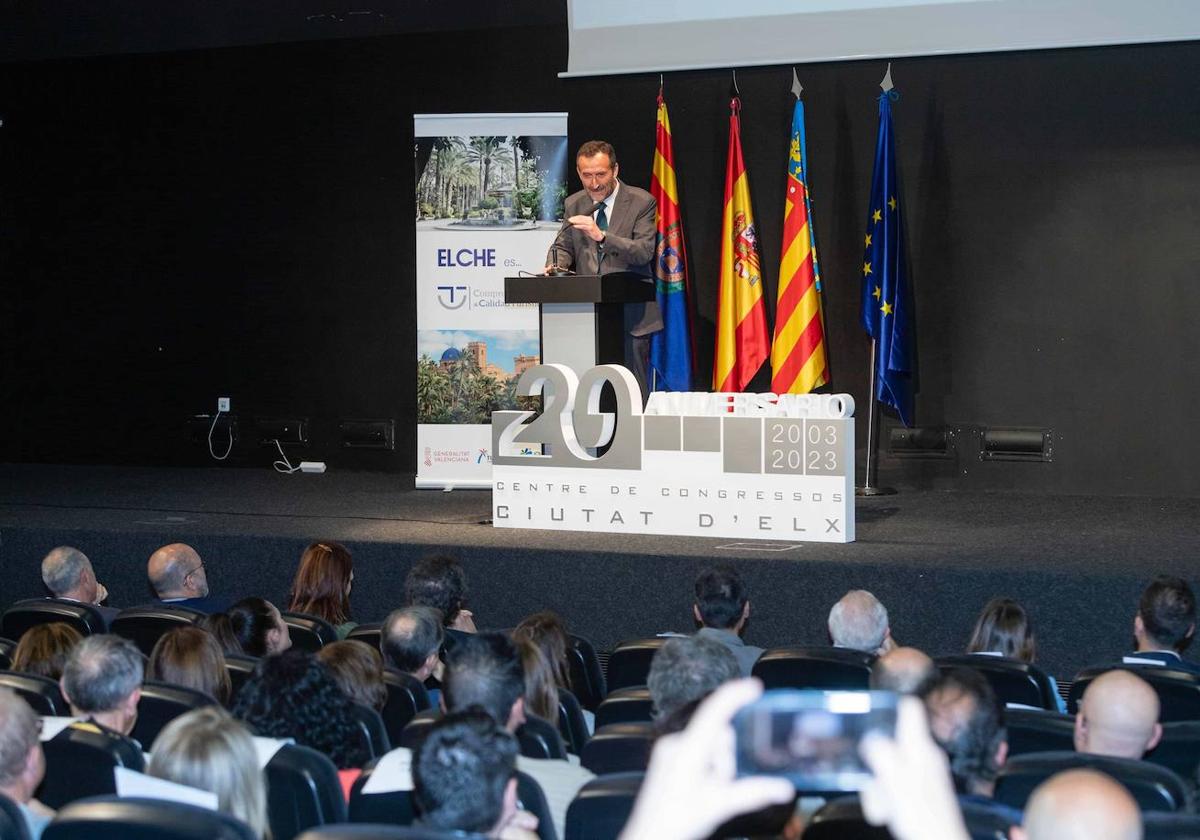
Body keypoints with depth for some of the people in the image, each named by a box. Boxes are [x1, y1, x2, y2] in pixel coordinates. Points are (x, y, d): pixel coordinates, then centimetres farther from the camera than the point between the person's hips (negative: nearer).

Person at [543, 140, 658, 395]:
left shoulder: (641, 202, -4)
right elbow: (563, 246, 16)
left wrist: (601, 236, -27)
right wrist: (555, 265, -8)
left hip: (630, 315, -4)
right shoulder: (573, 204, 11)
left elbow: (644, 252, -14)